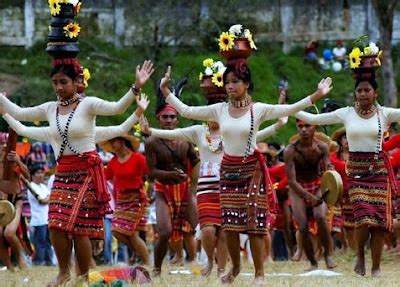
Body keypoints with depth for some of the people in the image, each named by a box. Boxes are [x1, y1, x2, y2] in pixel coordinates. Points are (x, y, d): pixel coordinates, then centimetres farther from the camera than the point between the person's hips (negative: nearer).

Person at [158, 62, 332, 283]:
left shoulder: (258, 109, -6)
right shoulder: (219, 110, 3)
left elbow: (290, 109, -15)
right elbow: (185, 111, 5)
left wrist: (318, 95, -26)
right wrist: (165, 90, 1)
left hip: (251, 169, -3)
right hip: (228, 170, 3)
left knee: (254, 223, -5)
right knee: (229, 224, 5)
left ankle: (259, 273, 4)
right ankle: (235, 267, 26)